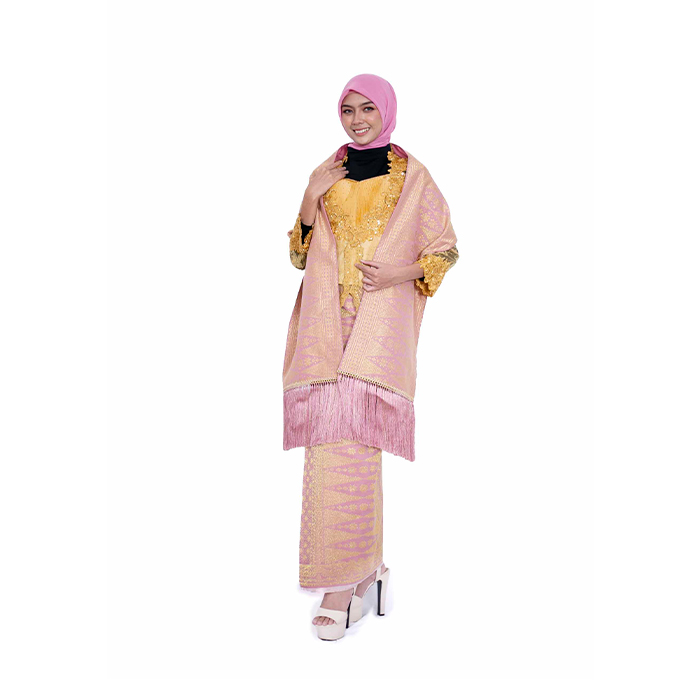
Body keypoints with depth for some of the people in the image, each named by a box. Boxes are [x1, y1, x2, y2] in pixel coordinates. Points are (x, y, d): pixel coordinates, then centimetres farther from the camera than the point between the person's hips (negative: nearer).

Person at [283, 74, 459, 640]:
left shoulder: (412, 176, 8)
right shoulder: (328, 173, 18)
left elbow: (445, 250, 8)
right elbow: (300, 252, 19)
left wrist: (401, 273, -9)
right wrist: (311, 198, 2)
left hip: (381, 321, -3)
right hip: (327, 320, 4)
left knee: (350, 438, -15)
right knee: (333, 439, -3)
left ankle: (344, 582, -6)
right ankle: (365, 567, 14)